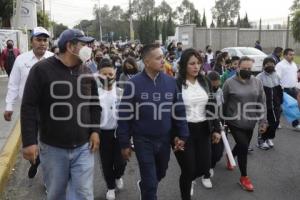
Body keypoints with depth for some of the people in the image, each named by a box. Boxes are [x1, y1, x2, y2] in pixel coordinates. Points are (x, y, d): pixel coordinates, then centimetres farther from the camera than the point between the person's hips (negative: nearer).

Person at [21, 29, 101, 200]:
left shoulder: (87, 72, 3)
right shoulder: (42, 69, -10)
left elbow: (95, 105, 12)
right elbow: (29, 107, -11)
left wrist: (95, 131, 2)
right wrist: (29, 141, -15)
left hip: (83, 147, 3)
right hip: (53, 148, -2)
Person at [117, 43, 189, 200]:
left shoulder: (171, 82, -2)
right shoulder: (134, 84, -13)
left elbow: (179, 110, 3)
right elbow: (124, 115, -9)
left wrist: (182, 135, 0)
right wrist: (124, 144, -8)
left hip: (165, 139, 4)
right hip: (143, 140, -4)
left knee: (160, 173, 25)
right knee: (150, 182, 3)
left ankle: (144, 186, 55)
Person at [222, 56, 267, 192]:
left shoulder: (257, 82, 1)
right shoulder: (229, 83, -10)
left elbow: (262, 103, 3)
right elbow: (223, 103, -3)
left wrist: (263, 121, -2)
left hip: (250, 122, 4)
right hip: (234, 122, -4)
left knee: (242, 146, 17)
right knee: (243, 147, -7)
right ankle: (244, 177, 11)